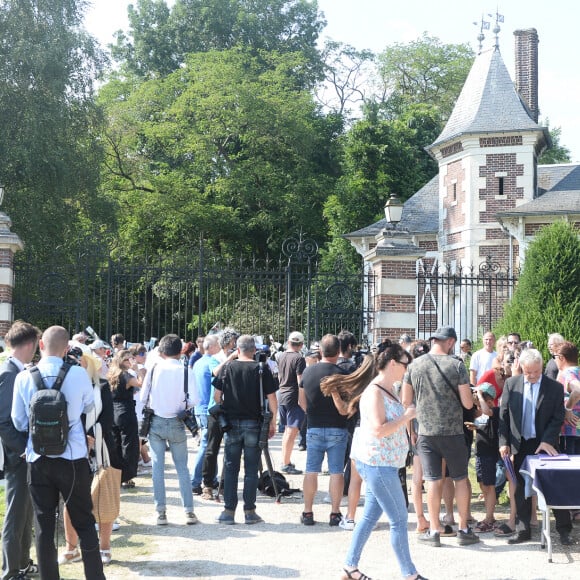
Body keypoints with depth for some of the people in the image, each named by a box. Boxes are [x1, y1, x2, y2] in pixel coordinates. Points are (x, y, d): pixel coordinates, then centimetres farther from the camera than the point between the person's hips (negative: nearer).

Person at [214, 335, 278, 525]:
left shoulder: (227, 367, 0)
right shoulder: (262, 369, -4)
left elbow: (217, 395, 2)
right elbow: (271, 398, -6)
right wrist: (273, 421, 4)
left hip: (232, 423, 1)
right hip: (254, 425, -1)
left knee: (231, 468, 8)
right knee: (251, 470, 5)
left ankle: (229, 511, 8)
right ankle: (249, 512, 6)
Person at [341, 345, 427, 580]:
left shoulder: (389, 390, 13)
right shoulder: (374, 392, -17)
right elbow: (379, 430, -25)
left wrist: (408, 417, 9)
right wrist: (406, 416, -17)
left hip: (381, 463, 10)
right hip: (377, 463, -10)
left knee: (370, 516, 14)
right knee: (399, 520, -3)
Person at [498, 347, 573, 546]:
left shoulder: (555, 387, -5)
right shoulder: (511, 384, 1)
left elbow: (558, 418, -5)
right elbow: (503, 415, 3)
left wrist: (547, 441, -16)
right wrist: (504, 442, -3)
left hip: (545, 445, -2)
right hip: (520, 445, 2)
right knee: (521, 489, 8)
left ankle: (564, 530, 10)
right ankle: (524, 530, 16)